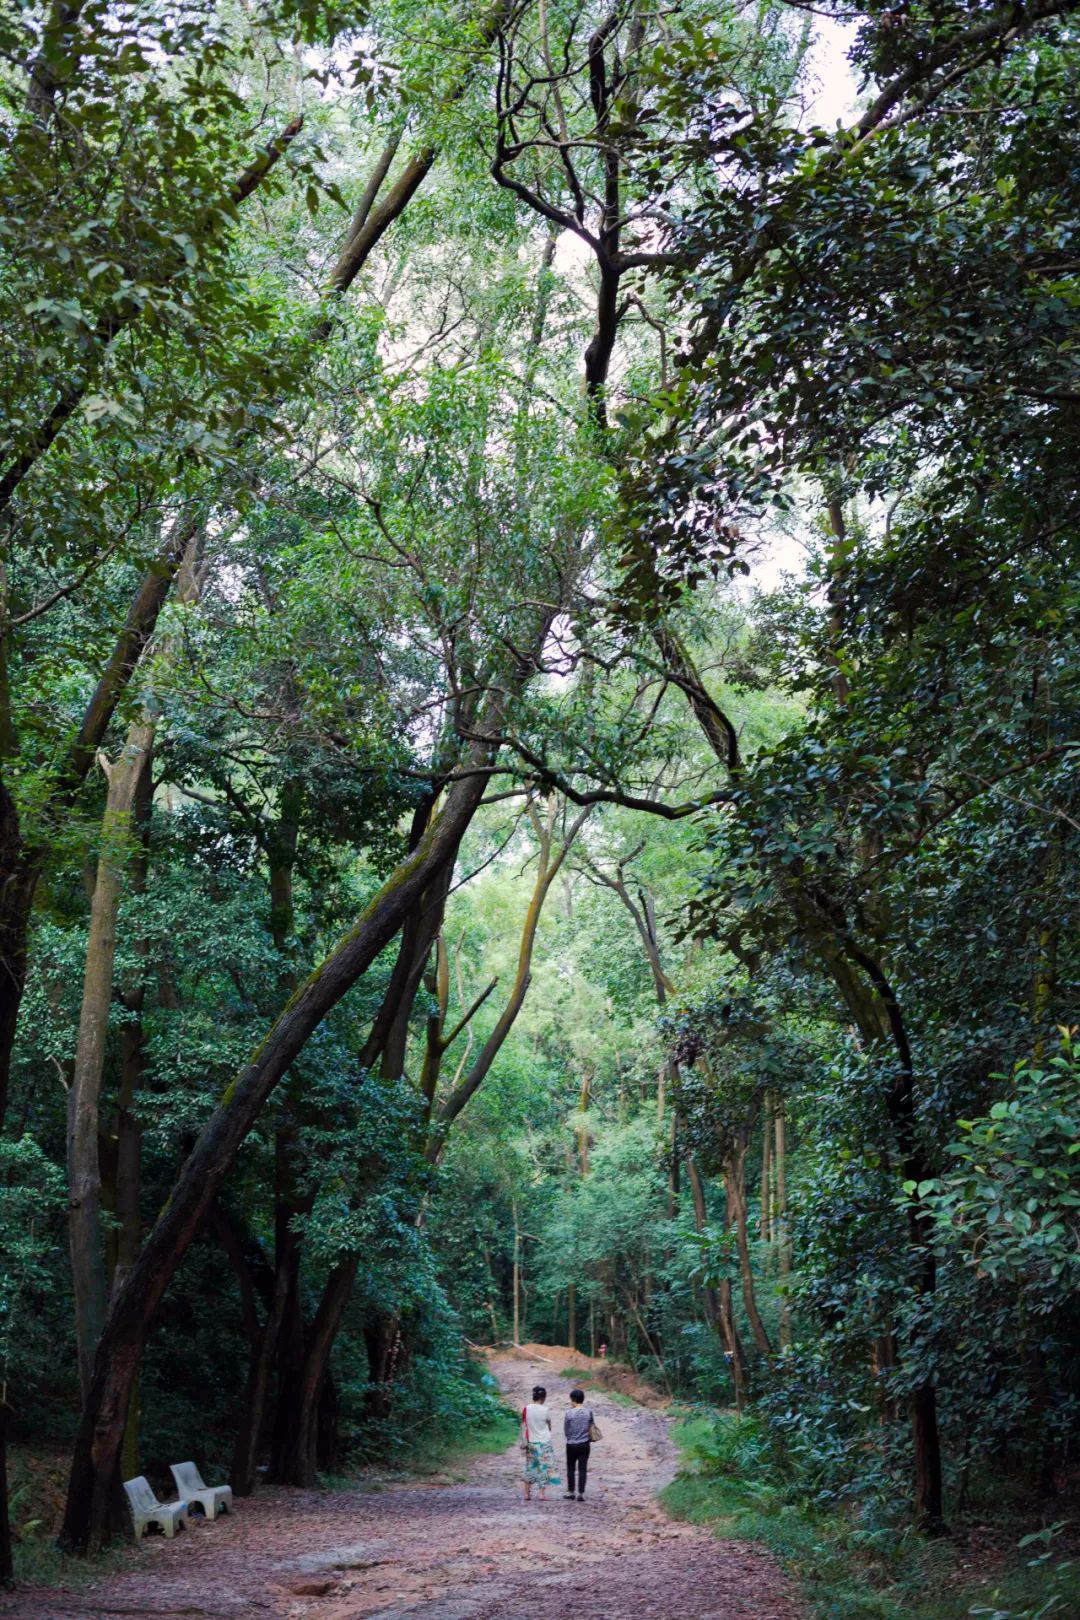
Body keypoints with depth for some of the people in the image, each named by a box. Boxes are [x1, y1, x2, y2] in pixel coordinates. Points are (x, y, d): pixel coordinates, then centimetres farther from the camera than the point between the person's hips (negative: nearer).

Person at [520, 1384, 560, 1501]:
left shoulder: (526, 1409, -6)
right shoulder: (545, 1410, -13)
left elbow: (523, 1427, -1)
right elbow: (549, 1427, 1)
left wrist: (524, 1442, 8)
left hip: (531, 1442, 3)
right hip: (544, 1443, -3)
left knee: (530, 1467, 14)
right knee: (544, 1467, 7)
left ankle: (527, 1493, 15)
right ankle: (542, 1493, 5)